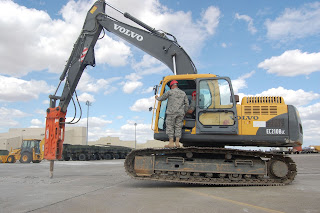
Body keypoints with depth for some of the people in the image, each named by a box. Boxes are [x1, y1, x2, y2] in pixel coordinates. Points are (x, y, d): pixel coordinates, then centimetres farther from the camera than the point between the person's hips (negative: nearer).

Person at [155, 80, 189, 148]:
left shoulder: (170, 92, 0)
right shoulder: (183, 93, 14)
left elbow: (161, 98, 10)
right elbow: (187, 104, 14)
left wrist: (157, 98, 31)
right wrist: (184, 111, 25)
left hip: (172, 112, -4)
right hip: (180, 113, 5)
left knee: (170, 126, -1)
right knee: (178, 127, 8)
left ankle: (171, 143, -4)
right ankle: (177, 142, 4)